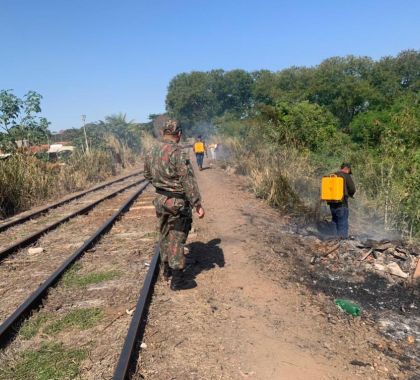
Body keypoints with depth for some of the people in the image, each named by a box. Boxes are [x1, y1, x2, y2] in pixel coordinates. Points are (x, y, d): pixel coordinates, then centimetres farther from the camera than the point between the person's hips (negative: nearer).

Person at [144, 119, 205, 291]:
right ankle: (177, 280, 9)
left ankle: (167, 270, 36)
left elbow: (148, 175, 17)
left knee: (165, 236, 20)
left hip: (160, 200, 7)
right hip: (177, 202, -7)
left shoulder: (151, 152, 4)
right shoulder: (178, 153, -20)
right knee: (177, 239, 0)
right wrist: (198, 204, -19)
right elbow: (189, 181, -23)